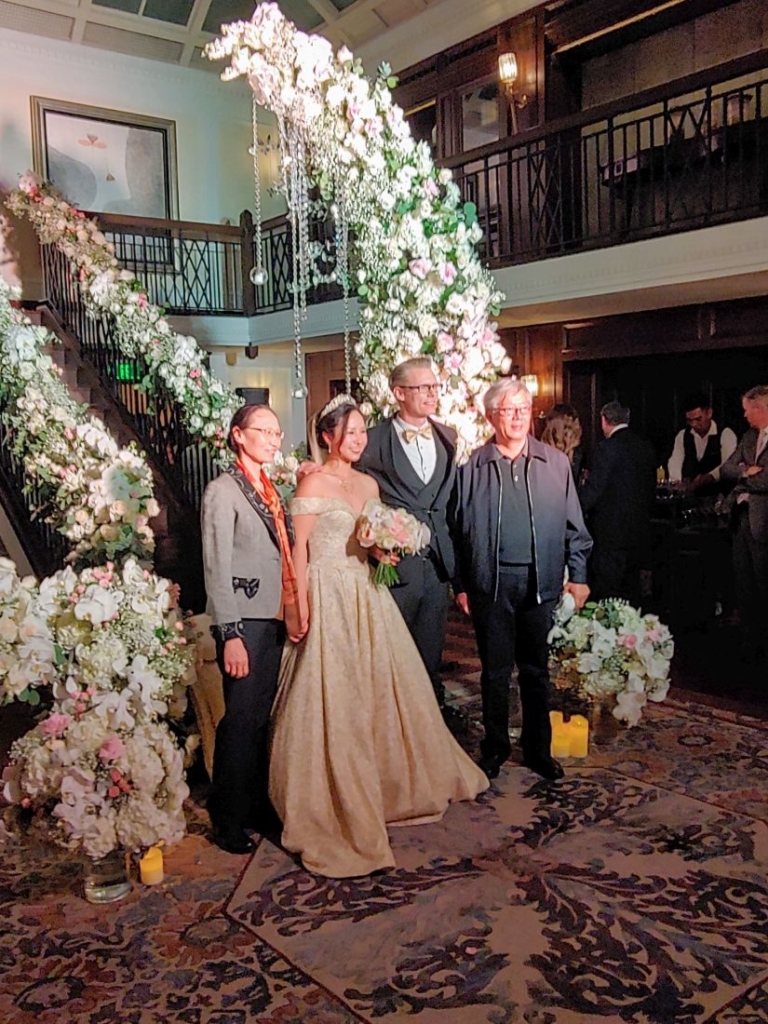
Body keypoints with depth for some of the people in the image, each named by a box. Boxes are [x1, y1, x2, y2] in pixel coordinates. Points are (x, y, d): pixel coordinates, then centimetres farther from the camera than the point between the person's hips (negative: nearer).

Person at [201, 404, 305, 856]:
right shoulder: (222, 491, -8)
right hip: (243, 621, -7)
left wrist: (291, 614, 13)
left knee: (263, 717, 13)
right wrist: (230, 634, -16)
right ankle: (228, 821, 14)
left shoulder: (269, 489, 14)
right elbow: (217, 567, -13)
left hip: (273, 618, 7)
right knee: (241, 720, -1)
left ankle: (257, 804, 27)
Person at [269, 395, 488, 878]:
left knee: (382, 689, 14)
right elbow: (300, 549, -10)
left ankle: (390, 779, 34)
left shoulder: (369, 483, 12)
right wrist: (303, 608, -15)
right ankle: (337, 803, 12)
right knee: (331, 699, -2)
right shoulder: (314, 483, -8)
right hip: (329, 598, -7)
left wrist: (386, 549, -3)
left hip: (368, 596, 7)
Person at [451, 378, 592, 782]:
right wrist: (460, 584, 2)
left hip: (541, 582, 1)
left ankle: (538, 749, 27)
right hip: (490, 582, -1)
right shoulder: (471, 466, 0)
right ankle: (495, 747, 26)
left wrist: (577, 576, 1)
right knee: (495, 670, 10)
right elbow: (458, 529, 3)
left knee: (536, 669, 12)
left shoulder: (556, 463, 4)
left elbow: (574, 526, 6)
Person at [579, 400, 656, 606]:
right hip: (640, 532, 8)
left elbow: (592, 490, -18)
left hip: (611, 533, -8)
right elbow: (651, 487, 15)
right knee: (631, 591, 16)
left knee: (606, 594, -3)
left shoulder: (607, 448, -14)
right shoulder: (647, 447, 9)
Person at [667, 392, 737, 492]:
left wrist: (708, 478, -31)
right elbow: (675, 462, 5)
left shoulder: (725, 434, 2)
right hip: (687, 493, 3)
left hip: (716, 493, -2)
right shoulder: (682, 435, 16)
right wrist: (677, 482, -17)